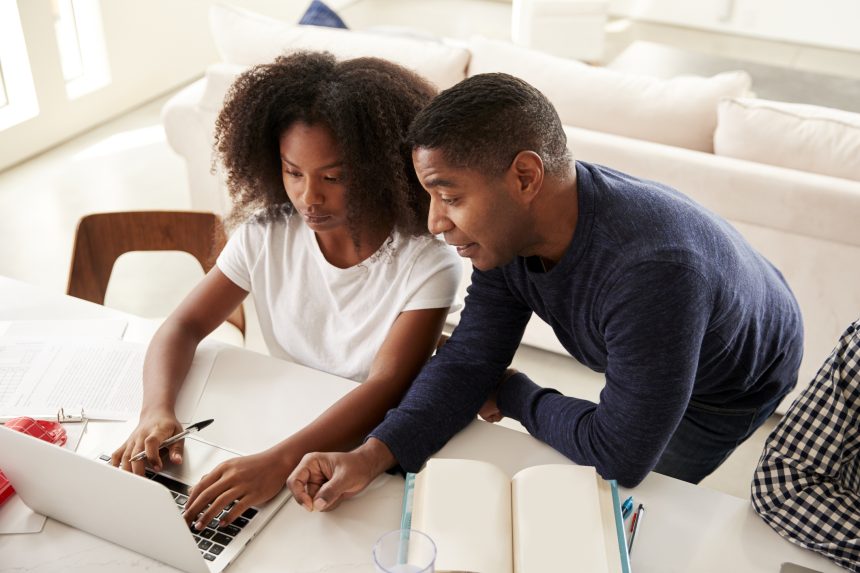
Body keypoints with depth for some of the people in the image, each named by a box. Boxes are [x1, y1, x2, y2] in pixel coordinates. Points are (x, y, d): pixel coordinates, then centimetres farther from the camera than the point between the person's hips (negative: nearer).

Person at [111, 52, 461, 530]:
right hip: (274, 429, 4)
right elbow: (184, 326, -3)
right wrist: (157, 410, -24)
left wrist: (279, 461, -40)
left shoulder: (427, 265, -17)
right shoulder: (265, 236, -4)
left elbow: (386, 388, -26)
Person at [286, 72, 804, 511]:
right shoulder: (507, 229, -23)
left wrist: (514, 397, -20)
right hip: (642, 366, 6)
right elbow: (468, 361, -19)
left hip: (733, 387, -6)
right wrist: (373, 456, -35)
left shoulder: (652, 271, -47)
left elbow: (620, 459, -37)